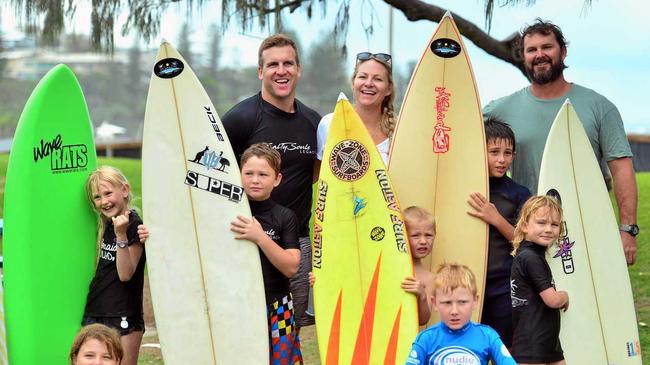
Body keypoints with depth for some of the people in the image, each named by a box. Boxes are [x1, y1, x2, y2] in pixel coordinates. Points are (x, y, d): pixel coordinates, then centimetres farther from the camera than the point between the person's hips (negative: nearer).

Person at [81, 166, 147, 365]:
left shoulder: (134, 226, -11)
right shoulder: (105, 225, 11)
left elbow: (125, 274, -17)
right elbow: (101, 271, 14)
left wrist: (121, 235, -25)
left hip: (123, 318, -7)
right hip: (95, 314, 7)